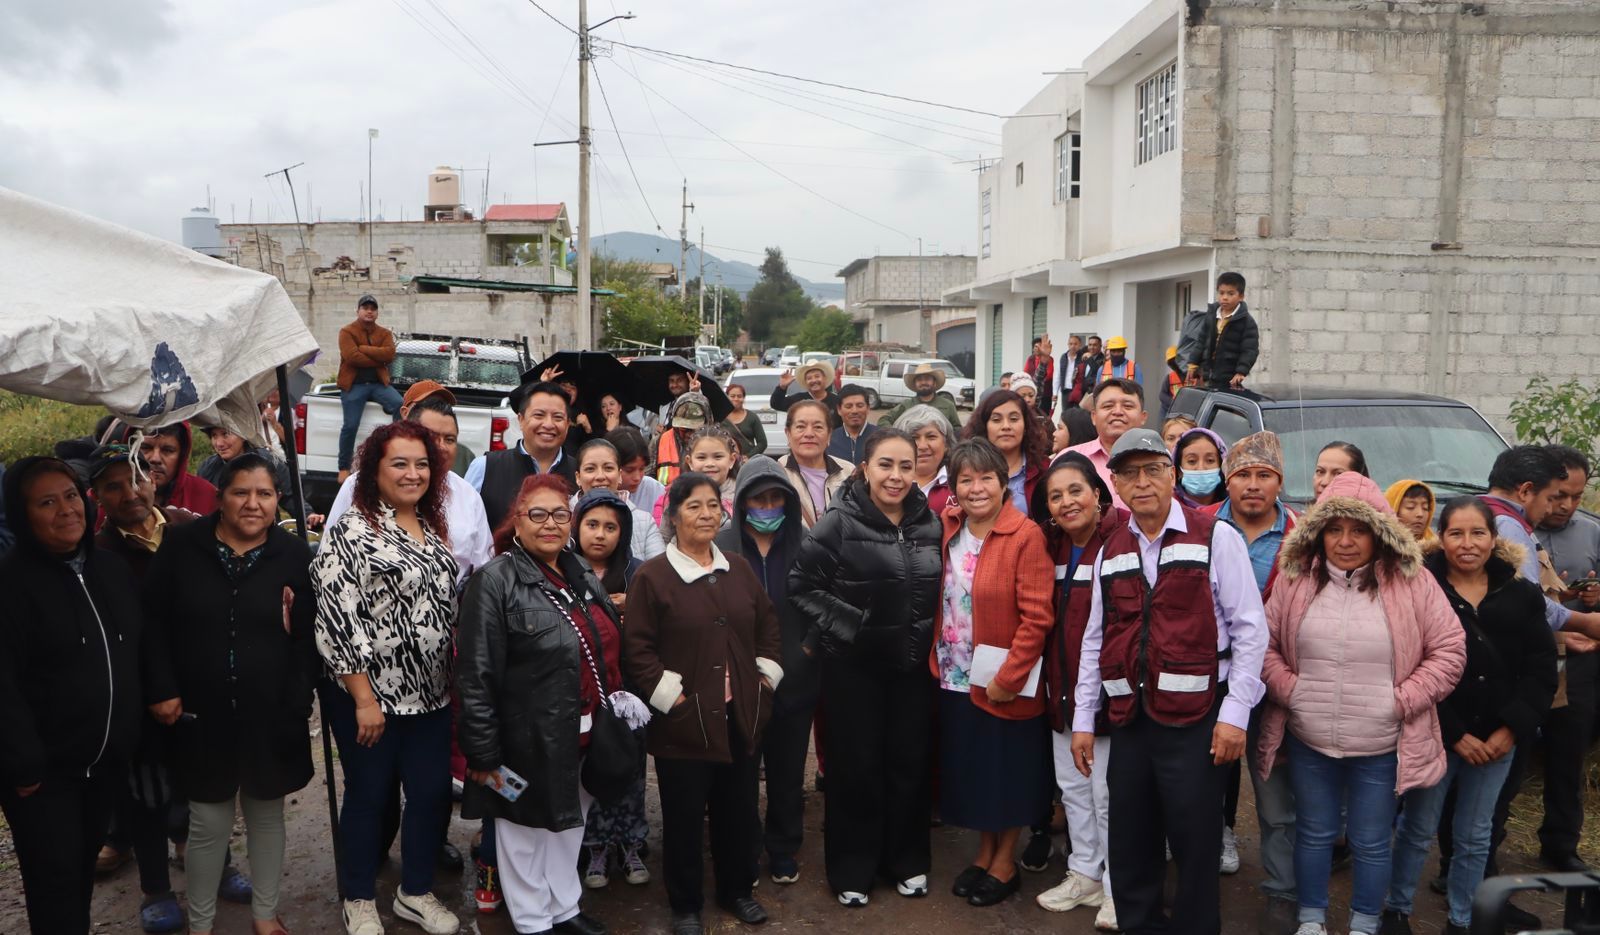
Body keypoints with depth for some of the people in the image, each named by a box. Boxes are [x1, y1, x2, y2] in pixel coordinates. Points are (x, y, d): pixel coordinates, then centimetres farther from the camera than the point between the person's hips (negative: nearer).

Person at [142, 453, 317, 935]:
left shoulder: (294, 554, -5)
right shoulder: (182, 545, -5)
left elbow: (309, 638, -3)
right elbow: (155, 621, -1)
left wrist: (298, 704, -8)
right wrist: (162, 690, -7)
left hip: (271, 716, 1)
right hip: (202, 715, -1)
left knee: (266, 815, 15)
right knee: (208, 823, 8)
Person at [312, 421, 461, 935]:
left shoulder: (433, 528, 9)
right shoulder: (351, 532, -12)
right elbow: (337, 620, -17)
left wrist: (455, 681, 13)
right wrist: (364, 699, -18)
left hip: (431, 695, 6)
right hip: (371, 695, -6)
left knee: (432, 792, 12)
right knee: (368, 795, 9)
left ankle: (416, 891, 32)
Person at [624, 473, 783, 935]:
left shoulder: (739, 568, 8)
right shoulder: (651, 575, -9)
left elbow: (768, 626, 17)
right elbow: (637, 648, -11)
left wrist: (766, 676, 8)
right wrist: (671, 697, -13)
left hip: (741, 717, 5)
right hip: (684, 722, -5)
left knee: (739, 808, 15)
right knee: (684, 816, 7)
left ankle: (737, 889, 35)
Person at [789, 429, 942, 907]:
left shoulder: (931, 525, 3)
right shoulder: (838, 524, -11)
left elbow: (941, 590, 15)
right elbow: (802, 586, -12)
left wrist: (933, 636, 4)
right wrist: (841, 627, -15)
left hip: (914, 665, 4)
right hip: (853, 666, -4)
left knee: (910, 762, 12)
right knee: (856, 766, 7)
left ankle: (908, 860, 30)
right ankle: (851, 868, 22)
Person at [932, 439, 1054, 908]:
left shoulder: (1026, 535, -16)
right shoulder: (948, 528, 3)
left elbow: (1036, 618, -19)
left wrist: (1007, 679, -18)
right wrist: (938, 661, 3)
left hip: (1005, 683, -5)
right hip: (955, 679, 6)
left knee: (1007, 774, 11)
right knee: (970, 769, 17)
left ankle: (1005, 864, 29)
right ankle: (985, 852, 36)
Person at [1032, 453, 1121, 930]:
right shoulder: (1049, 546, 7)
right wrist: (1053, 684, 6)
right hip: (1062, 689, 7)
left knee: (1107, 793, 3)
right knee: (1072, 787, 17)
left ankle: (1116, 889, 19)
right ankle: (1084, 874, 33)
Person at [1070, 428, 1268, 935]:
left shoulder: (1215, 537, -4)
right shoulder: (1111, 551, 12)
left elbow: (1250, 630, -6)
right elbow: (1095, 641, 15)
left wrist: (1235, 713, -10)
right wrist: (1082, 720, 13)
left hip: (1195, 717, -5)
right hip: (1129, 719, 5)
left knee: (1196, 845, 3)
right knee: (1128, 845, 13)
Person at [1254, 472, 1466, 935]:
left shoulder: (1412, 583, -6)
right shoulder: (1295, 580, -1)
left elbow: (1449, 651, -5)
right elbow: (1265, 644, 5)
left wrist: (1402, 700, -12)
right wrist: (1289, 689, -8)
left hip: (1381, 748, -2)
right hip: (1308, 743, 2)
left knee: (1371, 842, 13)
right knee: (1313, 833, 17)